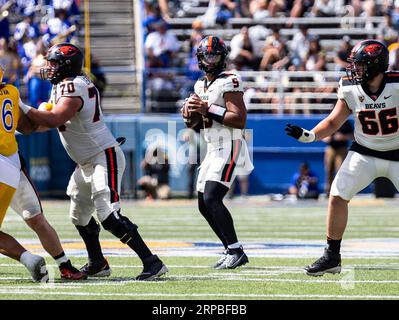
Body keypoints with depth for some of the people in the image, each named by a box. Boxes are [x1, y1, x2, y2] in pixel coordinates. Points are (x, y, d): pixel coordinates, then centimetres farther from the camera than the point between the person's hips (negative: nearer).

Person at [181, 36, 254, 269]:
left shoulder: (228, 82, -12)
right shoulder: (201, 85, 16)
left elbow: (240, 120, -21)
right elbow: (200, 123, 24)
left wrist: (208, 109, -21)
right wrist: (190, 112, 2)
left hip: (229, 148, -10)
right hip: (214, 150, 10)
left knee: (212, 198, -20)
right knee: (204, 205, 9)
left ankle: (235, 250, -16)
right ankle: (232, 251, 15)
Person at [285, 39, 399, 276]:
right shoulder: (350, 88, -8)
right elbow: (334, 123, 1)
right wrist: (308, 135, -12)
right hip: (364, 154, 3)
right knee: (337, 196, -6)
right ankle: (332, 257, 5)